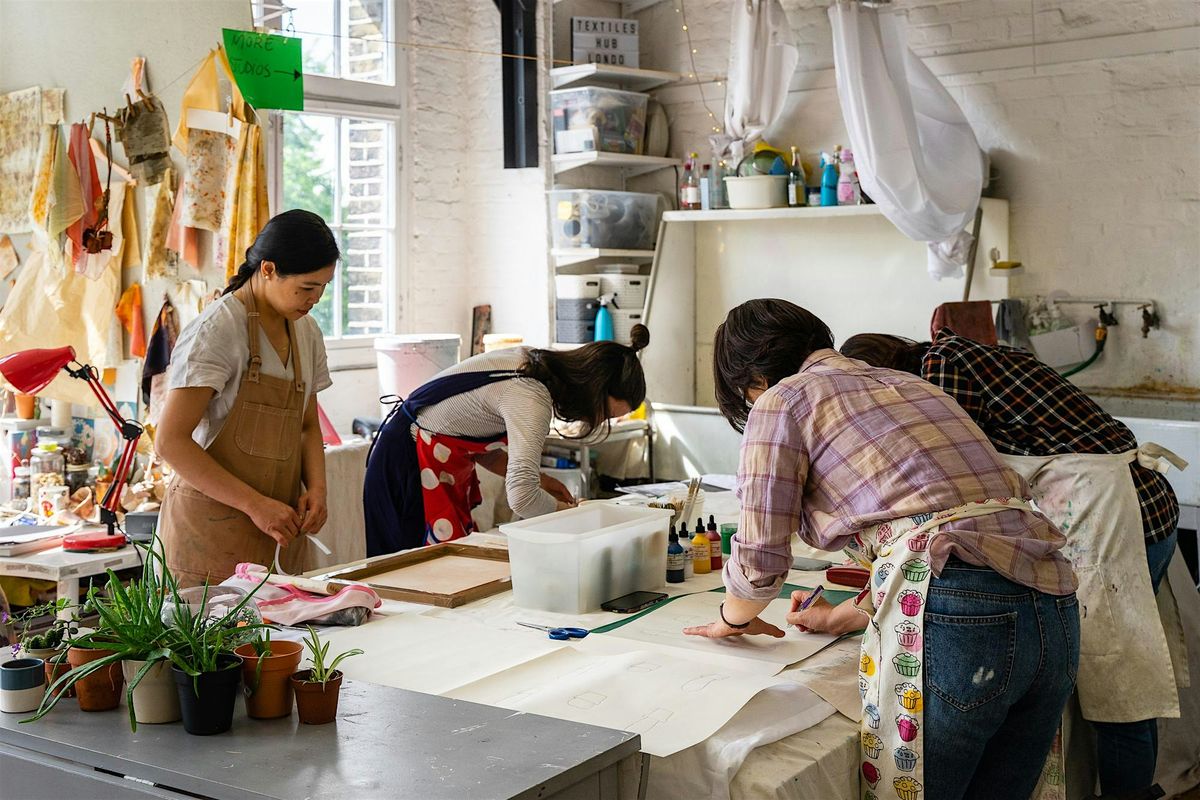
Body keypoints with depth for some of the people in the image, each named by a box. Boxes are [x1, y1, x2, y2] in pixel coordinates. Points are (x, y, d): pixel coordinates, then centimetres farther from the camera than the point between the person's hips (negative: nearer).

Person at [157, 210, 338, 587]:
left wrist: (316, 486, -1)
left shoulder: (306, 331, 10)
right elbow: (171, 441, -17)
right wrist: (255, 504, -20)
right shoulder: (217, 330, -13)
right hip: (213, 527, -6)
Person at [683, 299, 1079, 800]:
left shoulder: (781, 401, 5)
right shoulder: (906, 383, 28)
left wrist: (733, 619, 25)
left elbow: (760, 559, 4)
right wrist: (844, 617, 40)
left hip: (953, 619, -8)